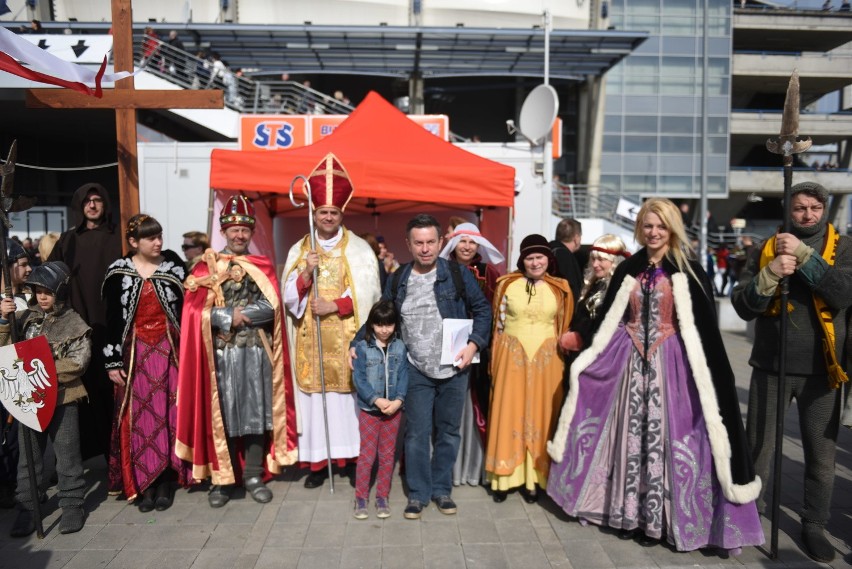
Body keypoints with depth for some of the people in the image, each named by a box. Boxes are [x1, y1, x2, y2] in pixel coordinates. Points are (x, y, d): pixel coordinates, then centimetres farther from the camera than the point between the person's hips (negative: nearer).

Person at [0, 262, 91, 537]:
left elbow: (79, 361, -11)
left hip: (62, 396, -3)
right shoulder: (25, 317, 6)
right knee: (29, 454, 12)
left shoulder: (73, 323, -5)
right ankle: (27, 507, 23)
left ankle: (72, 504, 17)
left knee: (67, 453, 5)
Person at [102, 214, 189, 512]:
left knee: (168, 413, 3)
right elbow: (112, 319, 2)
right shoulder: (118, 272, 0)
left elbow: (187, 308, 2)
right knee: (139, 417, 2)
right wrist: (113, 361, -1)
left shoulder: (173, 264, 1)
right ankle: (144, 483, 13)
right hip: (135, 353, 0)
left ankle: (164, 482, 14)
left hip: (169, 350, 0)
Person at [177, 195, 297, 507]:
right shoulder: (206, 267, 4)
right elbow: (197, 311, -6)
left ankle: (254, 476, 18)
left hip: (256, 353, 1)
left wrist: (237, 315, -12)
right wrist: (230, 316, -12)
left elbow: (270, 308, -4)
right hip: (221, 354, -1)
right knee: (221, 414, 4)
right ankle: (222, 478, 17)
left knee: (256, 411, 6)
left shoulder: (263, 267, 8)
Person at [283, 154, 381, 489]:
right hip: (311, 340, 2)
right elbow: (289, 296, 3)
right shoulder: (298, 250, 9)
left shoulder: (359, 250, 3)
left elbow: (369, 293, -4)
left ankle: (354, 457, 12)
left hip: (348, 339, -2)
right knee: (314, 395, 2)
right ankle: (317, 461, 11)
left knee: (350, 393, -1)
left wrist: (334, 305, -13)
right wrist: (306, 273, -14)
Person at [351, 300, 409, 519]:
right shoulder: (362, 347, -6)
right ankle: (361, 498, 18)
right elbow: (359, 378, -10)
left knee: (388, 455, 11)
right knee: (367, 455, 4)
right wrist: (377, 400, -19)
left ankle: (382, 497, 24)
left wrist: (398, 399, -17)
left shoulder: (400, 347, 1)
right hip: (369, 409, -2)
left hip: (394, 409, 2)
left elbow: (403, 376, -2)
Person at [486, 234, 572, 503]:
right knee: (509, 413, 3)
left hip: (546, 359, 1)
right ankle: (504, 477, 14)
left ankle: (532, 478, 17)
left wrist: (561, 361, 6)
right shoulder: (507, 285, 0)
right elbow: (498, 325, 3)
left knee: (540, 415, 6)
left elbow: (564, 329, 9)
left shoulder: (559, 289, 4)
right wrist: (496, 361, 2)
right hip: (513, 356, -1)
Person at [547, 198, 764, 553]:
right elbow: (607, 320, 12)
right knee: (630, 434, 7)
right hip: (629, 360, 3)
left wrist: (707, 375, -11)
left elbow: (705, 327, -5)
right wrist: (588, 356, 8)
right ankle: (628, 511, 19)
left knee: (663, 436, -1)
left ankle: (657, 518, 13)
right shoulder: (628, 270, 9)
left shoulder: (688, 271, -2)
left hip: (670, 363, -3)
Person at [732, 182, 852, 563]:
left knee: (821, 455, 11)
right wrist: (771, 273, -21)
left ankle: (813, 525, 28)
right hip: (770, 365, 0)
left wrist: (803, 254, -22)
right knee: (757, 448, 7)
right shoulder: (765, 250, 3)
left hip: (820, 367, 0)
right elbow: (743, 306, -6)